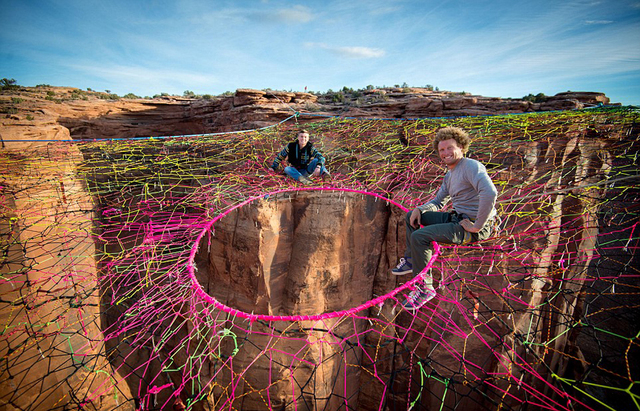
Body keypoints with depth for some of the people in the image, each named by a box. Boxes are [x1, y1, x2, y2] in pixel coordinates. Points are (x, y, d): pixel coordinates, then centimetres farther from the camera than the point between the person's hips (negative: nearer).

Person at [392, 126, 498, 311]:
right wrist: (419, 209, 2)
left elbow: (490, 193, -33)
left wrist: (477, 226, -28)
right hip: (456, 217, 10)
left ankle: (425, 288, -9)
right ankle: (411, 260, 24)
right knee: (411, 216, 14)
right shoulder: (449, 174, 14)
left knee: (419, 237, -24)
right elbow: (438, 201, 22)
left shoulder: (471, 166, -16)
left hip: (474, 227, -10)